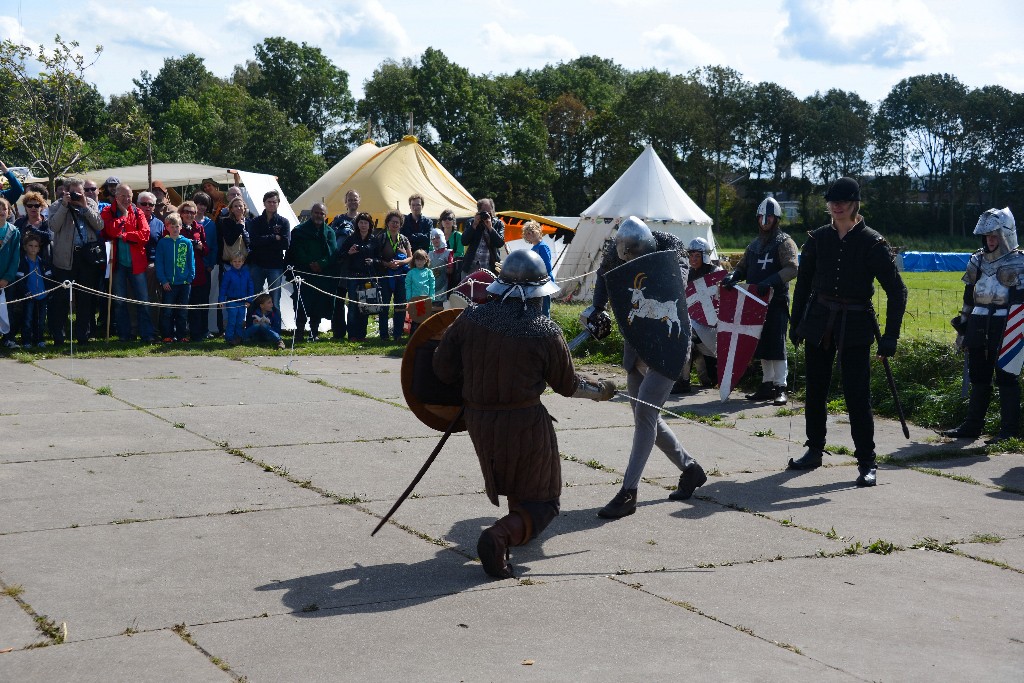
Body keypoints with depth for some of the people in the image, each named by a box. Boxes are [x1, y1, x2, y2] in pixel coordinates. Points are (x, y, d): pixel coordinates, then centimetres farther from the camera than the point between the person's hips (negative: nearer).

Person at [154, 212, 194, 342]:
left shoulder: (187, 242, 4)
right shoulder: (163, 243, 1)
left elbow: (191, 262, 6)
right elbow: (159, 263, -2)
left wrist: (190, 278, -3)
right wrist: (163, 280, -9)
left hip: (184, 283, 1)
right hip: (168, 283, -1)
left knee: (182, 311, 8)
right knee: (167, 311, 0)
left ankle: (181, 334, 15)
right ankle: (167, 335, 6)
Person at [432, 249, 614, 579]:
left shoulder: (470, 319, -5)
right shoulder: (545, 332, -12)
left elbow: (443, 369, -2)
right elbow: (568, 385, 1)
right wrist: (599, 392, 21)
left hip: (479, 421, 5)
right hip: (525, 423, -4)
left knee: (510, 486, 32)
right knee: (541, 501, 6)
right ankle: (502, 535, -18)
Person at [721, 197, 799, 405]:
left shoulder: (784, 242, -4)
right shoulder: (754, 245, 18)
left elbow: (792, 268, -16)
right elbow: (742, 267, 22)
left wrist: (770, 282, -30)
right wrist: (733, 276, -2)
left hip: (777, 302, -7)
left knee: (776, 344, -9)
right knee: (761, 344, 10)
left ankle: (780, 388, -6)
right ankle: (767, 384, 17)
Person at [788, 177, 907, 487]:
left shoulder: (872, 243, -7)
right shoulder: (817, 238, 5)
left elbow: (896, 291, -5)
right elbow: (803, 283, 15)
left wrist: (890, 336, -11)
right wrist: (796, 323, 12)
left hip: (855, 325, -4)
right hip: (818, 322, 4)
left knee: (857, 395, -7)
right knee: (815, 391, 11)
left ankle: (867, 463, 0)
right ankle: (814, 450, 26)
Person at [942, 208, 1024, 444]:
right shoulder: (978, 261, 14)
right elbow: (969, 297, 19)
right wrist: (962, 327, 17)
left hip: (1004, 329, -6)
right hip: (978, 327, 6)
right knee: (978, 377, 12)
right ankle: (972, 425, 19)